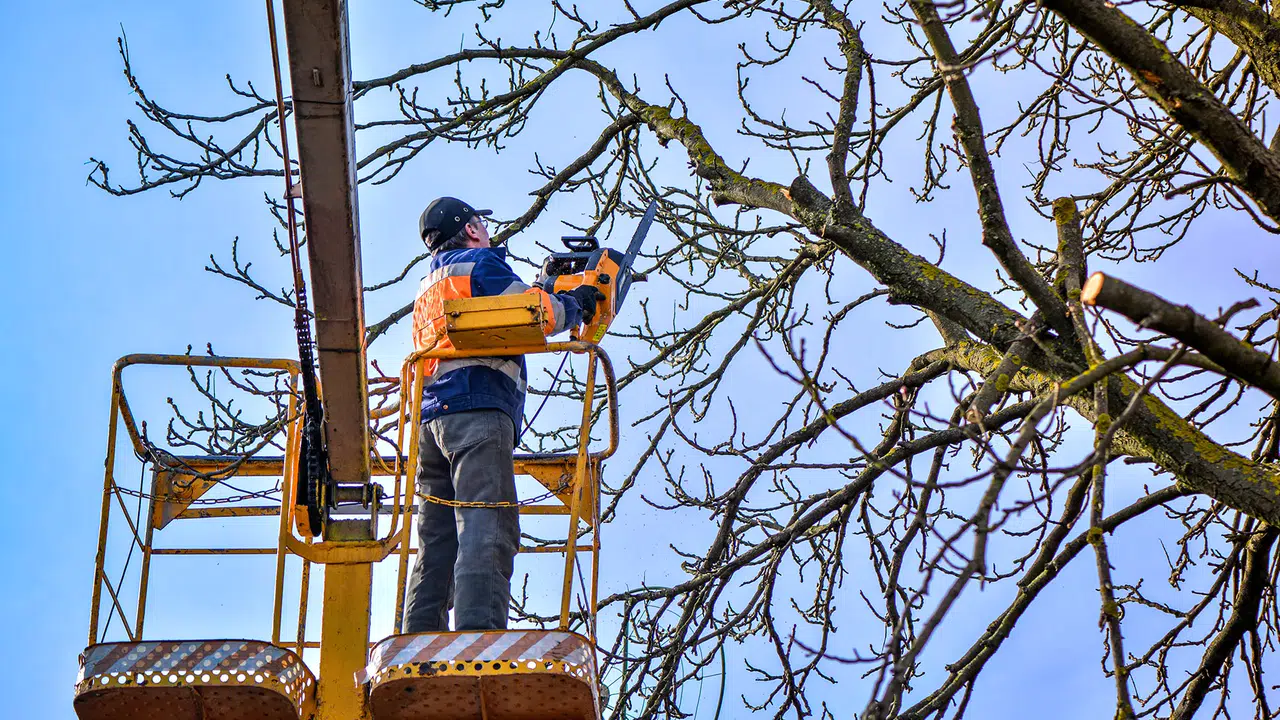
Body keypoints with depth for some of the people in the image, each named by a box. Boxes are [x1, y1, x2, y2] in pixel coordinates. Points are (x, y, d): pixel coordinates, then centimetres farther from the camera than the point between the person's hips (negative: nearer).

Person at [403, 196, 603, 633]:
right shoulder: (480, 264, 6)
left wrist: (545, 286, 33)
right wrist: (574, 304, 13)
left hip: (431, 418, 8)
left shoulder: (428, 289, 32)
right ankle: (478, 637, -35)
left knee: (436, 543, 3)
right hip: (479, 410, -8)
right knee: (487, 532, -20)